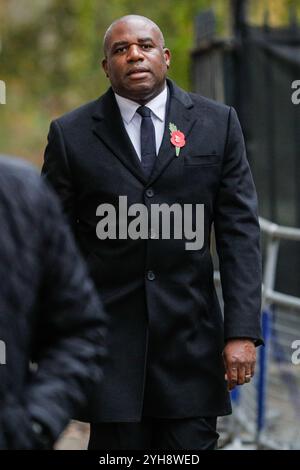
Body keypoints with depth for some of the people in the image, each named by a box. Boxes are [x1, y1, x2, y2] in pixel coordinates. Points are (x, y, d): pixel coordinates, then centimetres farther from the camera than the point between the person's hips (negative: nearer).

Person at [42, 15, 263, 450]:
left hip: (191, 337, 1)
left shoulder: (217, 123, 6)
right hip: (109, 339, -1)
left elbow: (240, 230, 3)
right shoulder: (71, 135, 3)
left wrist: (243, 331, -5)